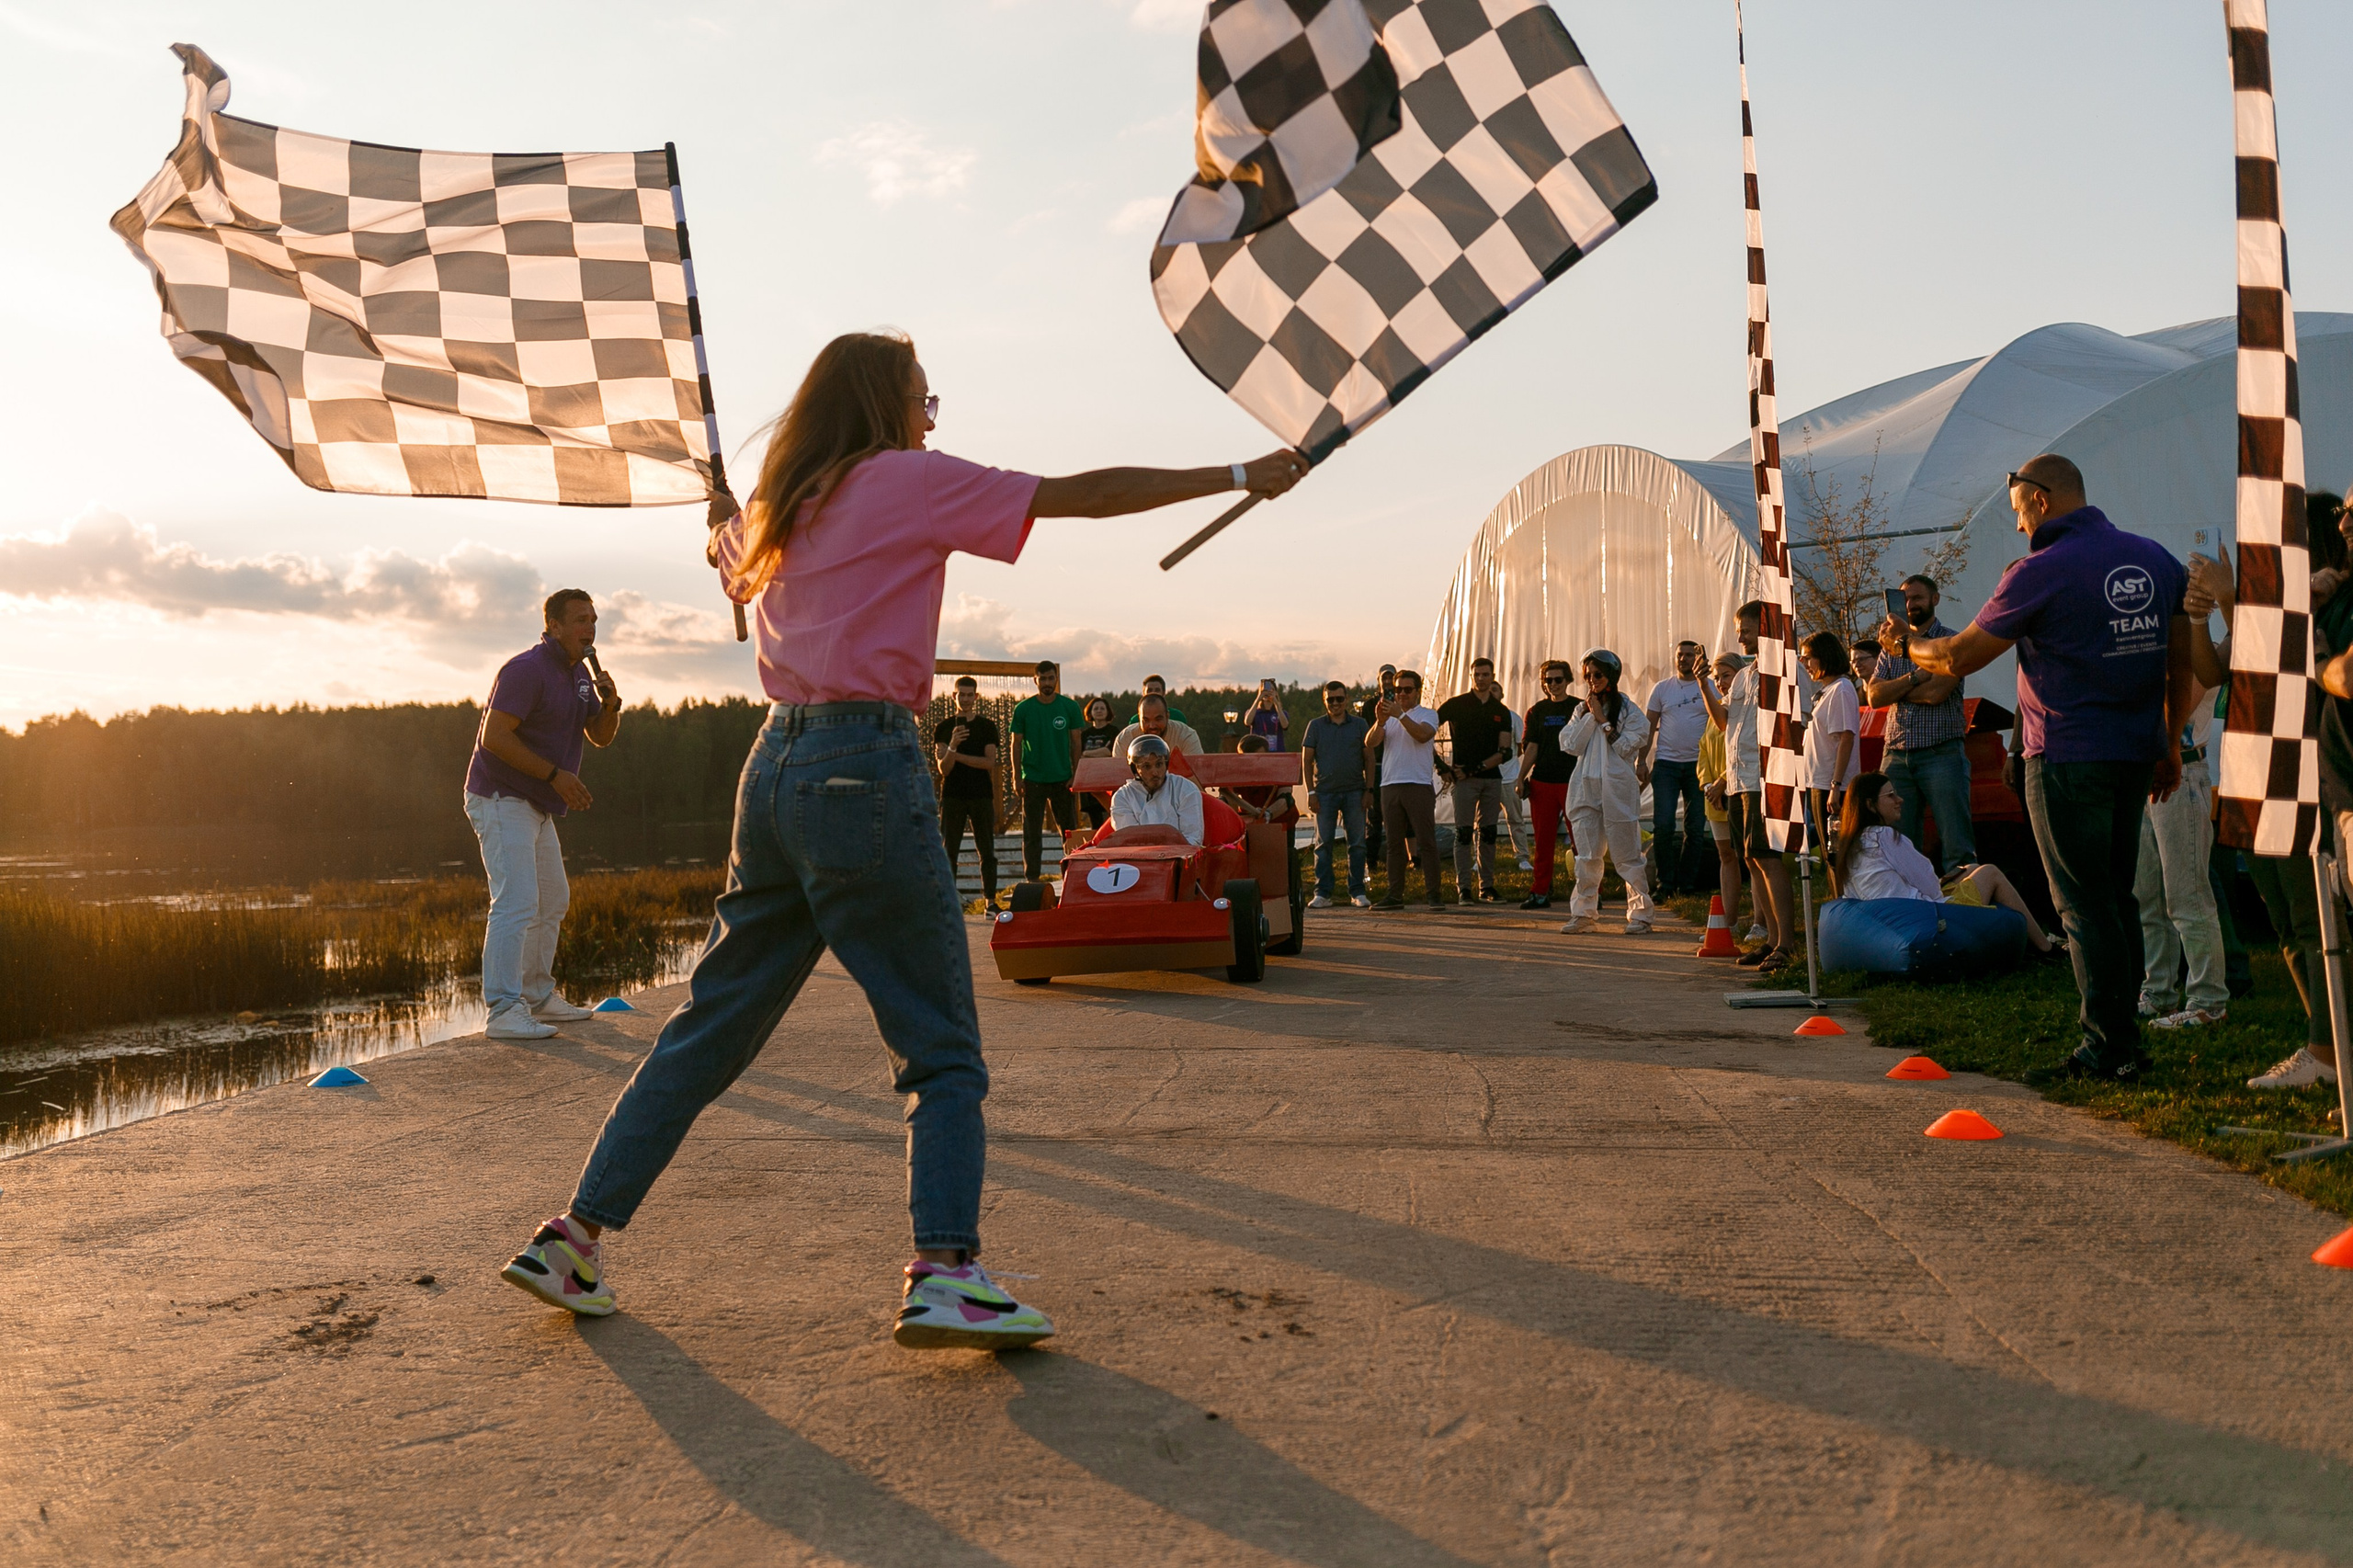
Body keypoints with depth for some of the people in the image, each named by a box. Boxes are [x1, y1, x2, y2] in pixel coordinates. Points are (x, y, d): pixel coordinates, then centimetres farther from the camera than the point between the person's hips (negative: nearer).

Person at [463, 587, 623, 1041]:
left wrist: (610, 703, -8)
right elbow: (493, 737, -24)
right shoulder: (525, 670, -18)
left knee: (553, 901, 17)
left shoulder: (578, 672, 12)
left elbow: (601, 736, 13)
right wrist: (555, 774, -26)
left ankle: (538, 996, 29)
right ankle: (503, 1011, -22)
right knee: (517, 901, -19)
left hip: (537, 807, 10)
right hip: (501, 799, -10)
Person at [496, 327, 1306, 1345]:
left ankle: (574, 1238, 19)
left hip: (775, 766, 7)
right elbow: (1083, 494, -1)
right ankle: (945, 1273, -13)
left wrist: (726, 513, 64)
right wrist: (1237, 476, 5)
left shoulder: (774, 511, 18)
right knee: (942, 1049, -2)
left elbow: (723, 546, 42)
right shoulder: (911, 480, -1)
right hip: (866, 772, -7)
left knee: (710, 1027, 15)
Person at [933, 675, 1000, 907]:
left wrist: (957, 755, -10)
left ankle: (991, 899, 5)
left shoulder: (987, 726, 7)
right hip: (952, 796, 0)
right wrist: (952, 747, -23)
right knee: (948, 851, -2)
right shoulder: (943, 727, 6)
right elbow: (944, 769, -3)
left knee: (987, 851, 0)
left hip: (981, 795, 0)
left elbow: (989, 762, -4)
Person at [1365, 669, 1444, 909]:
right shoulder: (1389, 717, 17)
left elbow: (1423, 735, -16)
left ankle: (1434, 892, -3)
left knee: (1426, 840, -6)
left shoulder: (1428, 714, 6)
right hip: (1390, 785, 4)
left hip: (1419, 784, -4)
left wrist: (1400, 715, -22)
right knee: (1394, 842, 6)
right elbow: (1370, 742, 1)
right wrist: (1379, 722, -17)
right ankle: (1395, 895, 10)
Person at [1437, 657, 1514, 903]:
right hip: (1464, 779, -3)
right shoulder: (1456, 704, 2)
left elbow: (1505, 751, 5)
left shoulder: (1501, 712, 11)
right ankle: (1463, 887, -3)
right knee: (1463, 833, -5)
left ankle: (1487, 887, 12)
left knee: (1488, 834, 6)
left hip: (1492, 778, 3)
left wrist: (1477, 768, -8)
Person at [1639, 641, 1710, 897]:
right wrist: (1641, 761, 2)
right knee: (1662, 825, -8)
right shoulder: (1661, 689, 9)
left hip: (1698, 764, 0)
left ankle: (1687, 881, 14)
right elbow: (1649, 727, 9)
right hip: (1666, 763, 0)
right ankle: (1664, 881, 1)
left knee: (1695, 828, 4)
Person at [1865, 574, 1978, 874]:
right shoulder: (1892, 644, 17)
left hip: (1942, 754, -5)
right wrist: (1916, 676, -10)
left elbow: (1936, 693, -13)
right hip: (1896, 756, 5)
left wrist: (1893, 689, 0)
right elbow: (1874, 697, 3)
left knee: (1957, 848, -6)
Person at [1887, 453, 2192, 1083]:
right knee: (2116, 896, 14)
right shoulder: (2155, 557, 8)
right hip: (2138, 753, 7)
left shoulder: (2042, 571, -12)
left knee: (2084, 905, -2)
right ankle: (2125, 1038, 19)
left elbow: (1958, 658, -6)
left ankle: (2107, 1048, 0)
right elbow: (2183, 662, 12)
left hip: (2067, 757, -7)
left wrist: (1904, 641, 13)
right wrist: (2169, 745, 20)